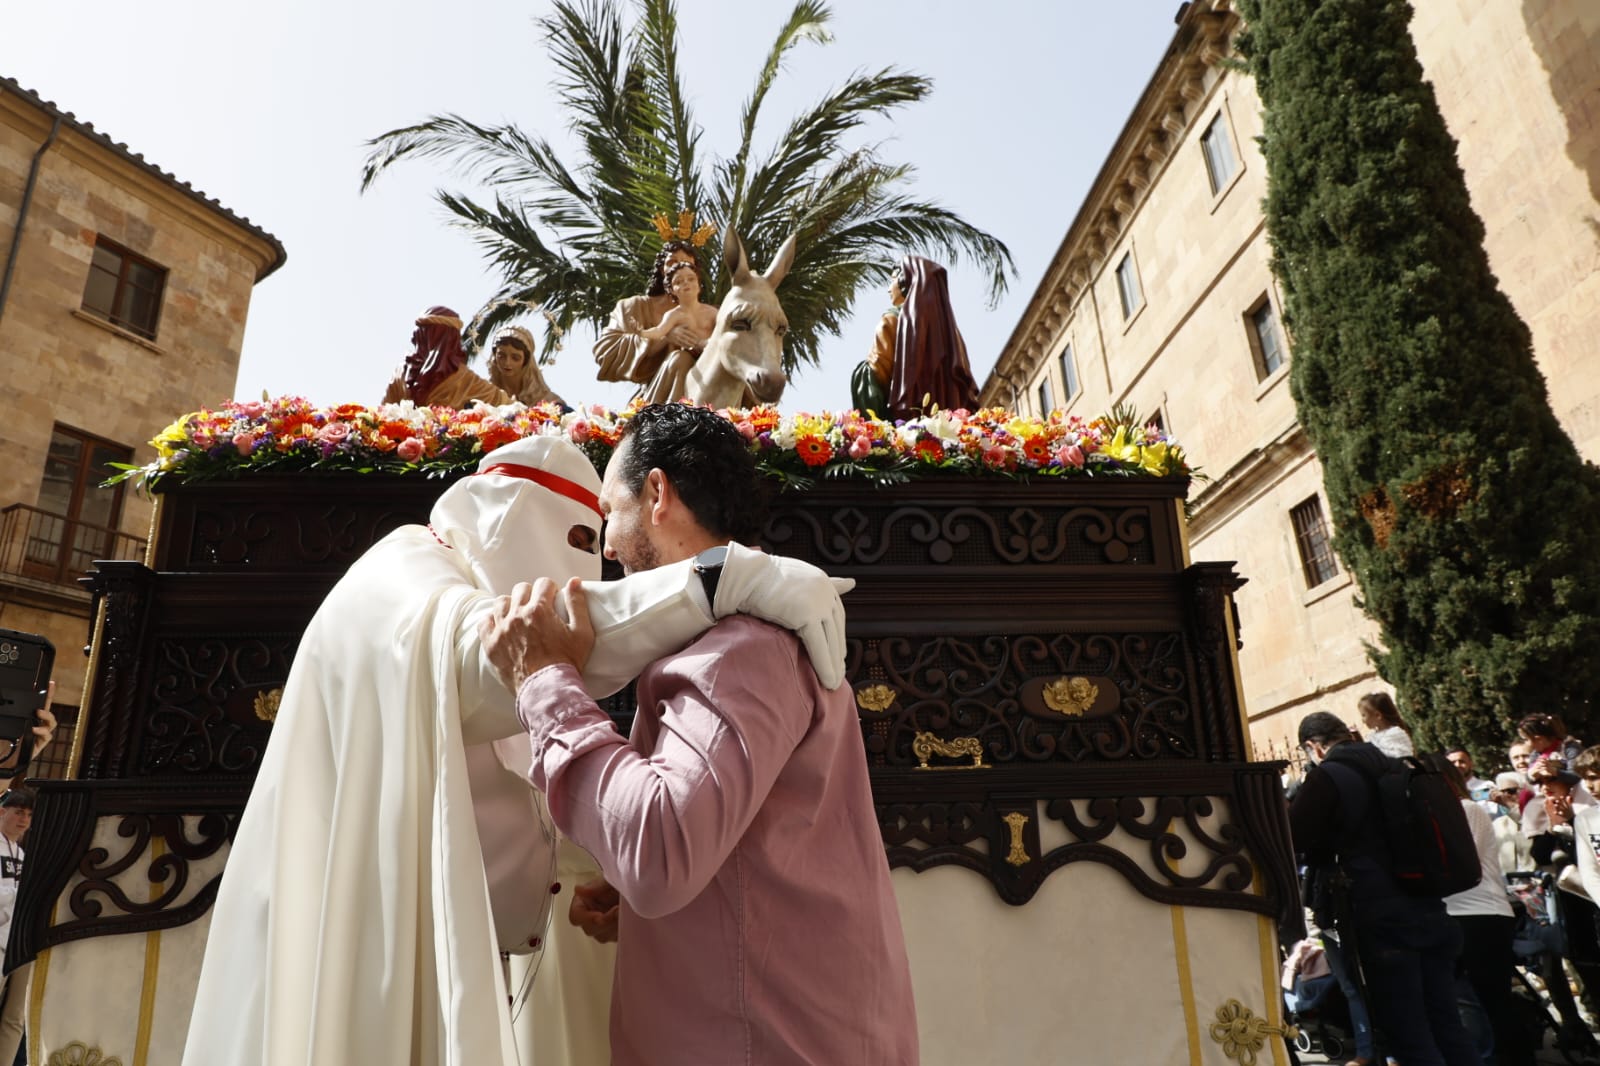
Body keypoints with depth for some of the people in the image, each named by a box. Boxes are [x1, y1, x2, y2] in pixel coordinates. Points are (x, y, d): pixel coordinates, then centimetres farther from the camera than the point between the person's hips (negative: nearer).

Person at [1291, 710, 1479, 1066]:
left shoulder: (1328, 776, -10)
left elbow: (1289, 838, -8)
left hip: (1380, 918, -8)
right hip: (1428, 909, 8)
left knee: (1408, 1037, 0)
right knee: (1446, 1024, 14)